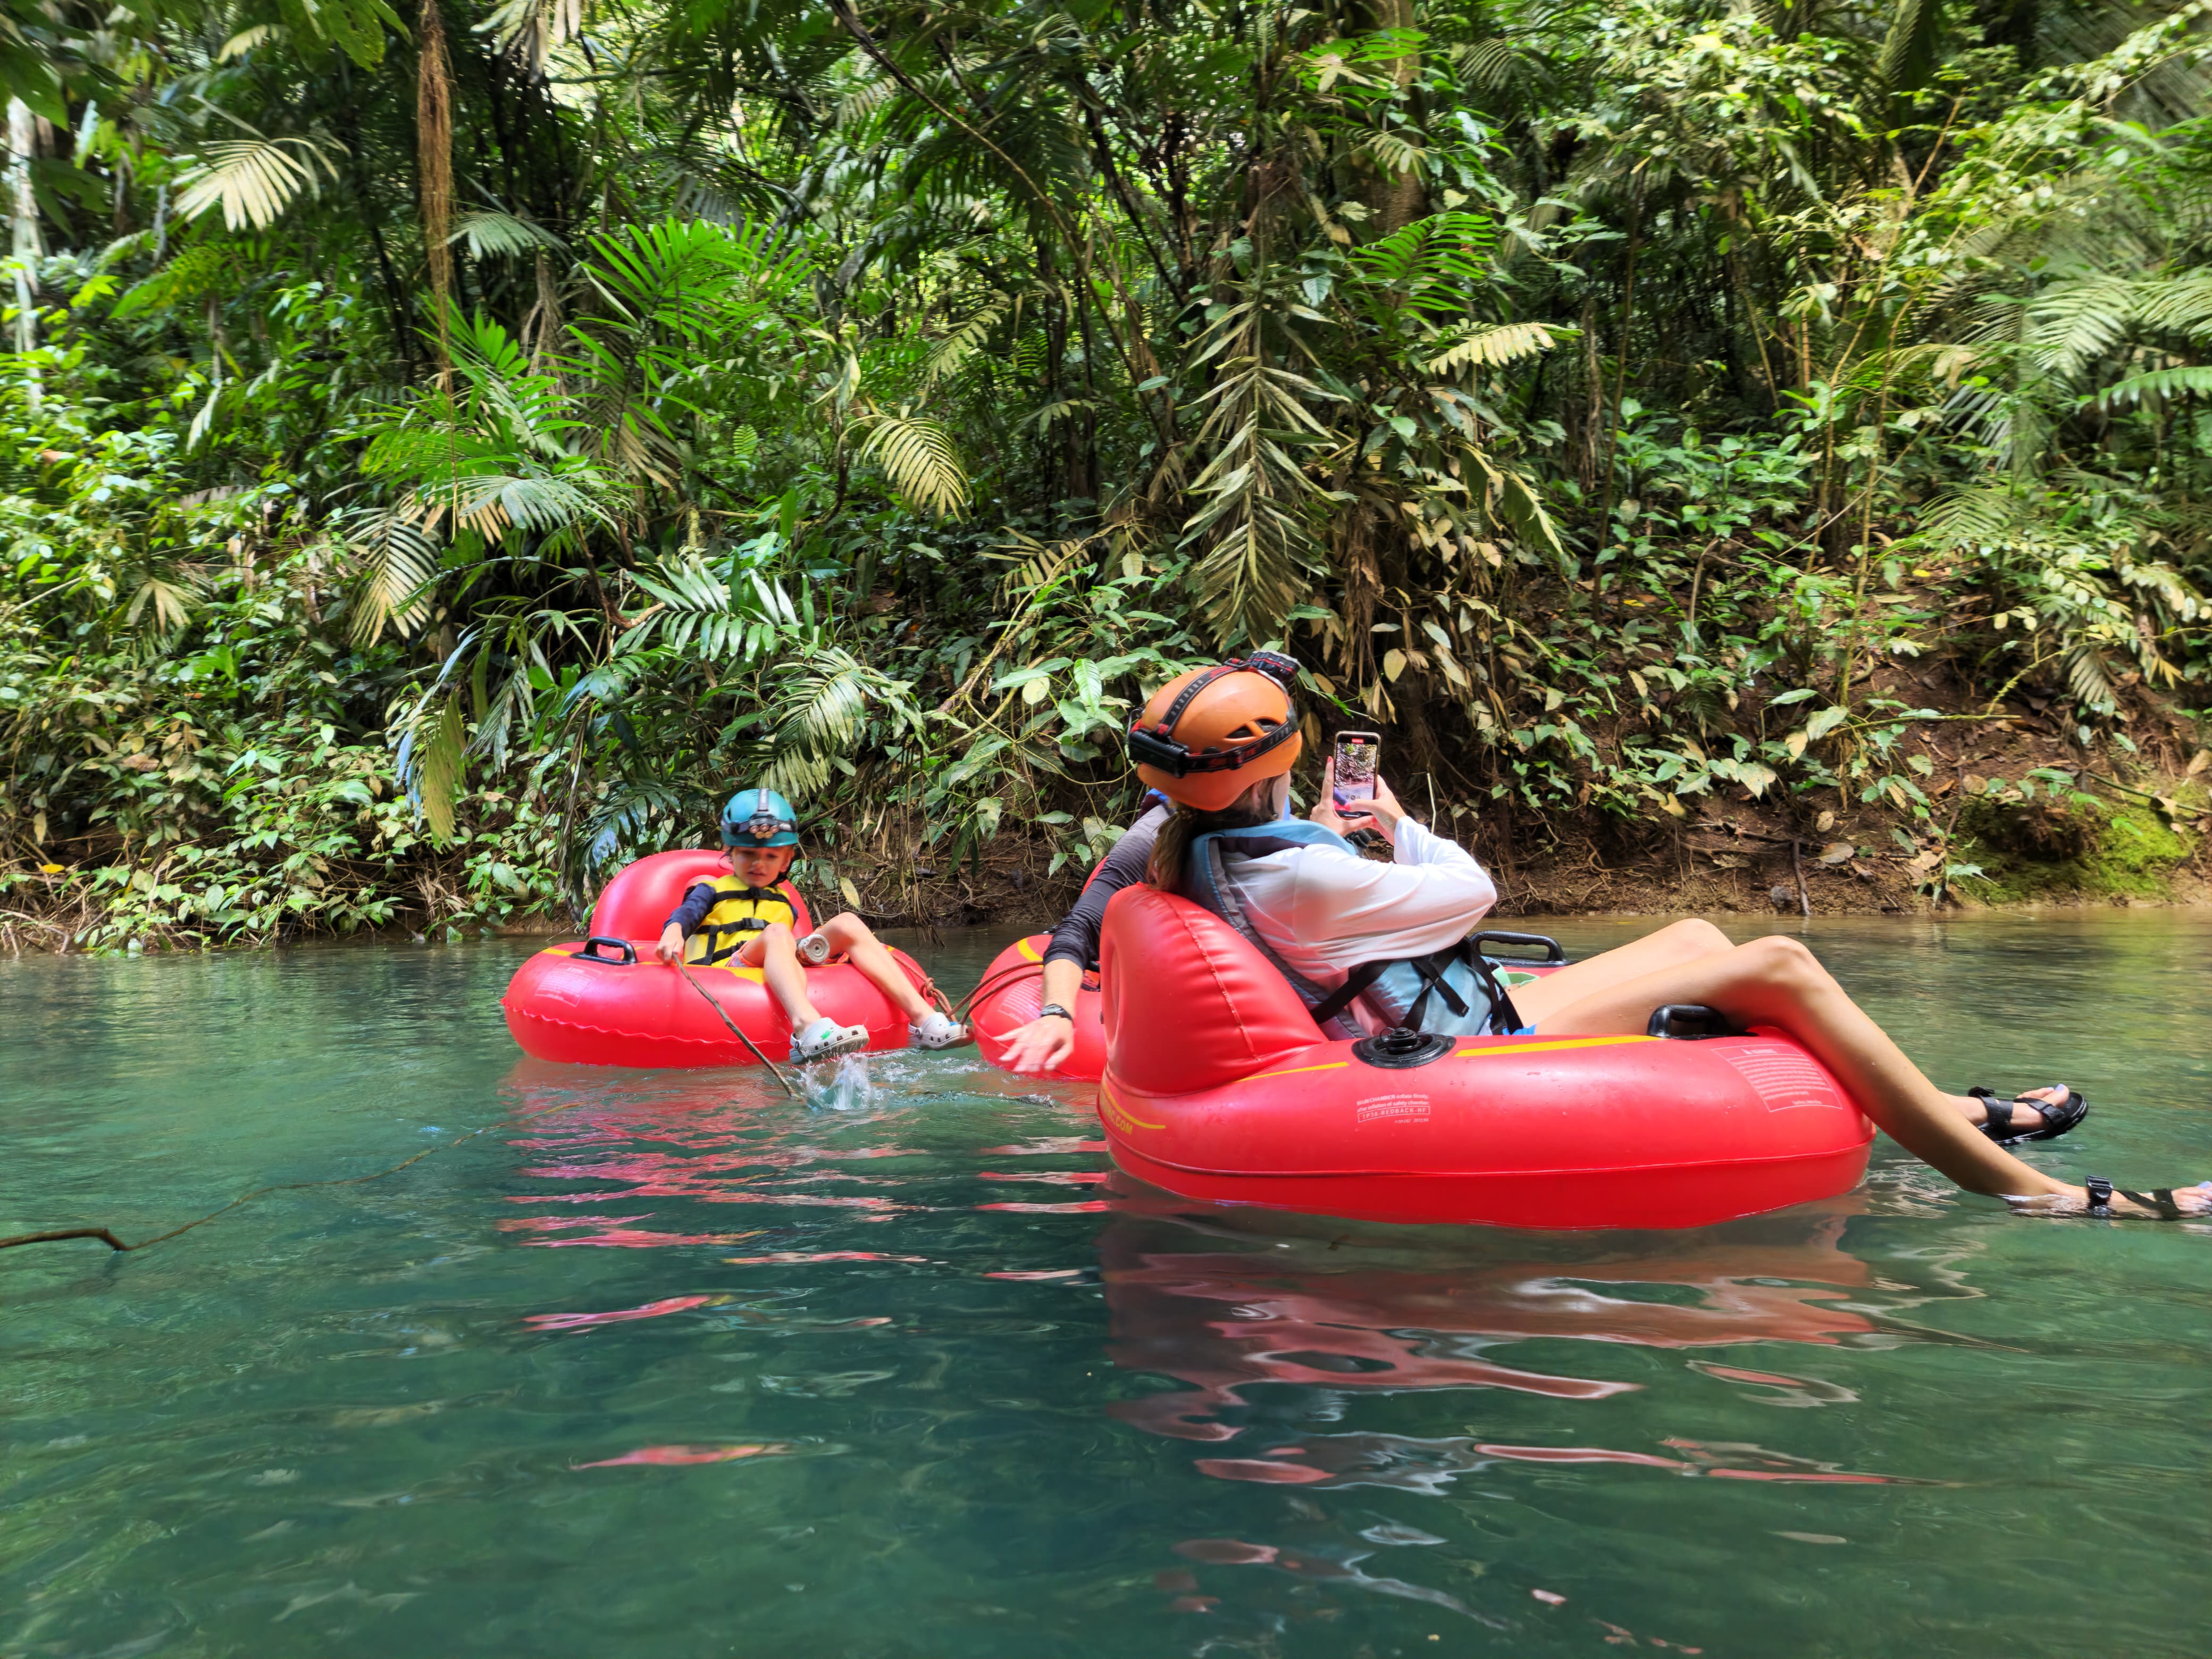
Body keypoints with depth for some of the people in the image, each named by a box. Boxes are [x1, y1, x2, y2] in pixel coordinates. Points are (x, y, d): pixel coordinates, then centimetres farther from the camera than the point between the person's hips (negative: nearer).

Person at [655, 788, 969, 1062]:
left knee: (847, 923, -11)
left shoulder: (785, 904, 32)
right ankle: (808, 1028, -63)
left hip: (782, 977, 4)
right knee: (775, 932, -32)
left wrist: (805, 949, -2)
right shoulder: (711, 892, 20)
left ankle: (923, 1018, -26)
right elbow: (684, 915, -1)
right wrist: (673, 934, -24)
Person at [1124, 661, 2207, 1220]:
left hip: (1445, 1025, 11)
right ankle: (2032, 1193, -2)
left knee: (1697, 937, 19)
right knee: (1776, 966, -11)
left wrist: (1335, 831, 6)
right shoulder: (1293, 875, -27)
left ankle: (1936, 1108, 30)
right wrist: (1399, 826, 0)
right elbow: (1472, 892, -15)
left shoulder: (1198, 853, 2)